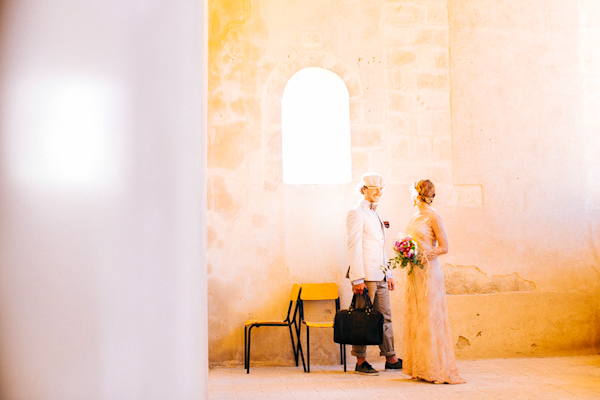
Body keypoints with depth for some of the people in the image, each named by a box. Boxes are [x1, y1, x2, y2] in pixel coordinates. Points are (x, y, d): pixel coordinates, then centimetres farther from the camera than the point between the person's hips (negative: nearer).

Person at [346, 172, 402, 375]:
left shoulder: (374, 214, 19)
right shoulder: (356, 213, -7)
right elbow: (354, 247, -13)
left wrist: (388, 274, 19)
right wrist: (357, 279, -18)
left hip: (380, 277, 9)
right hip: (365, 276, -9)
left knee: (385, 317, 11)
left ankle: (391, 358, 18)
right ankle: (360, 361, 6)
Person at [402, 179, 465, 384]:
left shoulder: (432, 217, -9)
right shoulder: (415, 217, 15)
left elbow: (444, 247, -11)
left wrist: (423, 256, -18)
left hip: (428, 271, -8)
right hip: (414, 272, 8)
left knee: (430, 317, -5)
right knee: (415, 317, 7)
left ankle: (436, 368, 2)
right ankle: (420, 367, 12)